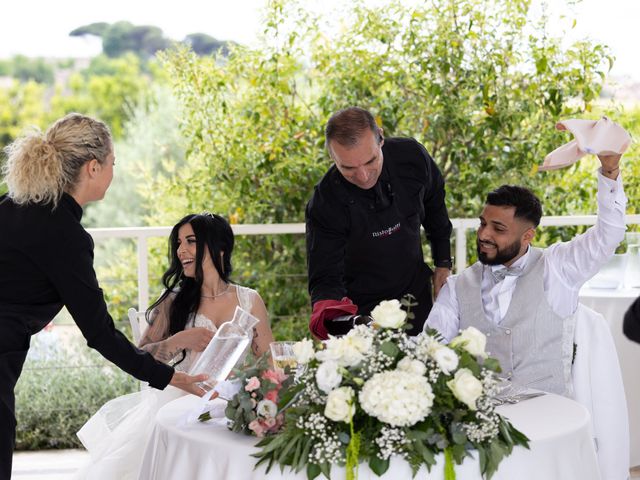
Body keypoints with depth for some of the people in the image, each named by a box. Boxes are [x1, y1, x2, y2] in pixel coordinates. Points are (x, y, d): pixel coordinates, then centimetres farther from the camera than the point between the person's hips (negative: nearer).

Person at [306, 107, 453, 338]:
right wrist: (332, 315, -45)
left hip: (416, 294, 4)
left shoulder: (411, 156, -18)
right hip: (360, 309, -4)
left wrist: (443, 264, 9)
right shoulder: (324, 204, -28)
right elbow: (324, 279, -23)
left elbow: (435, 205, 4)